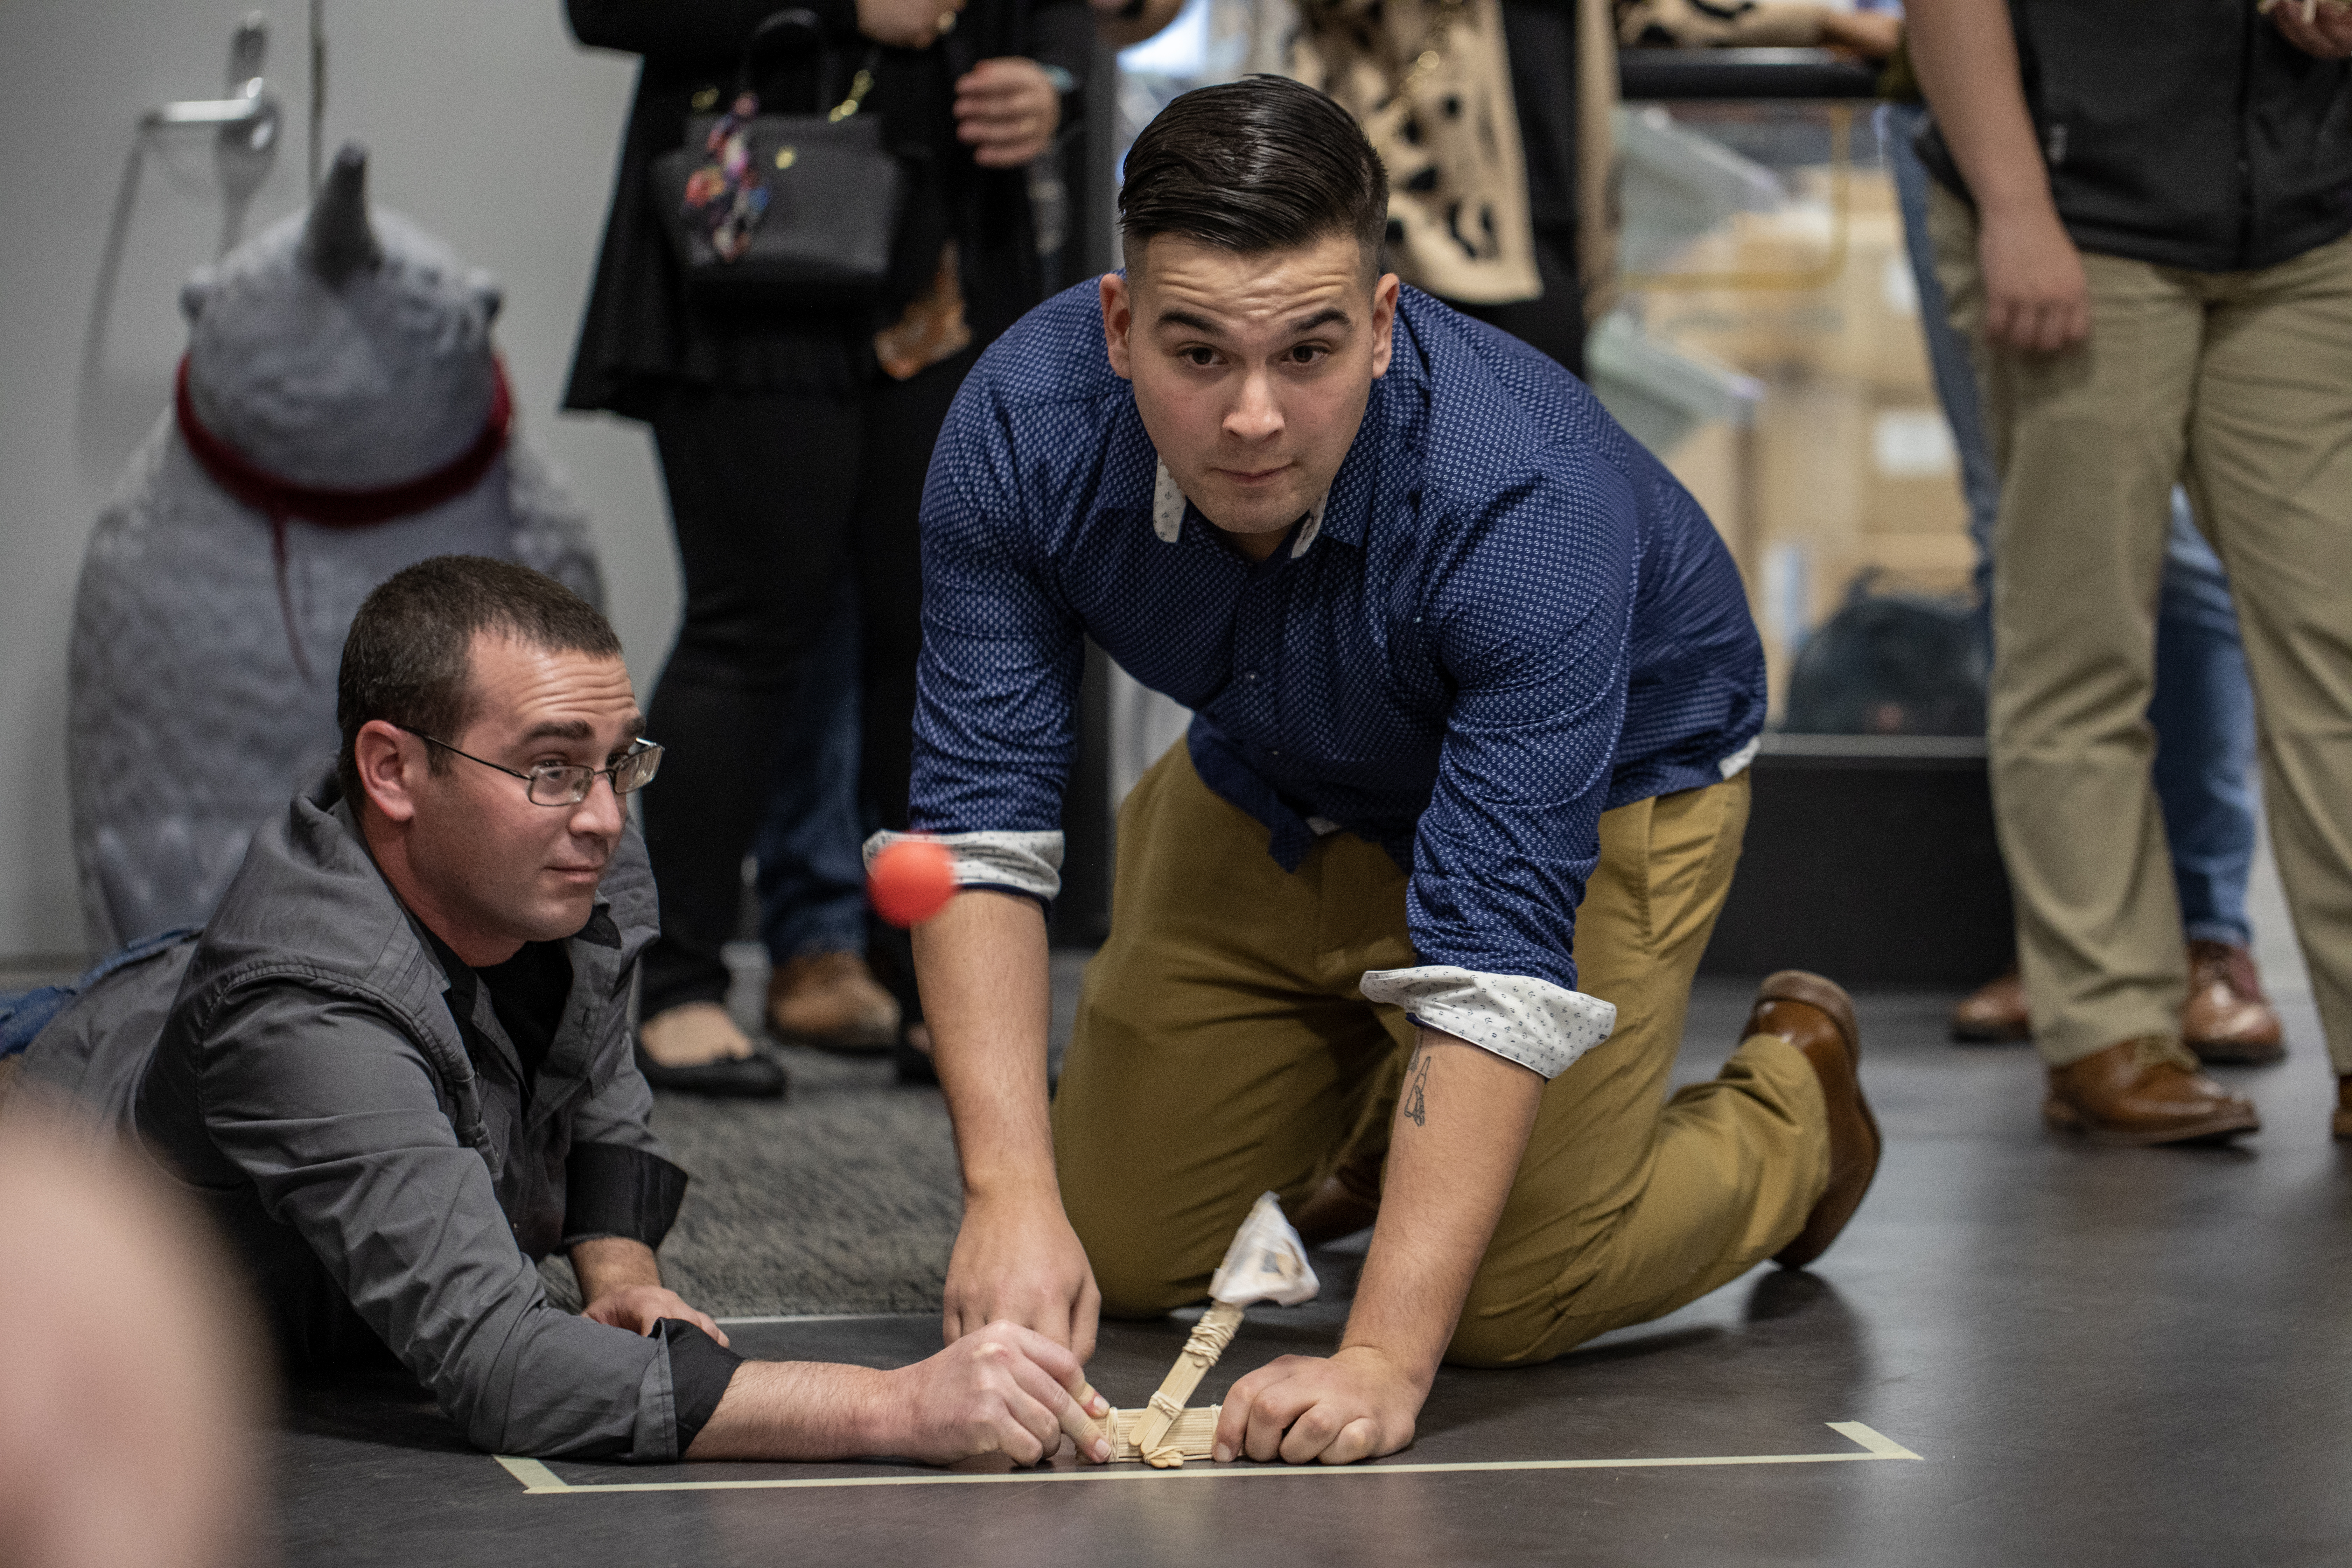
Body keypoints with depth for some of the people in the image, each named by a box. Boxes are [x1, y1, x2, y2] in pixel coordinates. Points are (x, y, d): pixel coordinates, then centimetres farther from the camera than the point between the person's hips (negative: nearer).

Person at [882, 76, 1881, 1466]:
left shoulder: (1528, 501, -41)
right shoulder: (1019, 427, -29)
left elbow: (1500, 952, -42)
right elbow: (980, 825, -26)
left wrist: (1384, 1359, -47)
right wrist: (1012, 1196, -38)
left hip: (1605, 776, -4)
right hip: (1273, 783, 4)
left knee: (1505, 1301, -11)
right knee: (1120, 1256, 2)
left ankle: (1792, 1101, 19)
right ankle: (1364, 1112, 33)